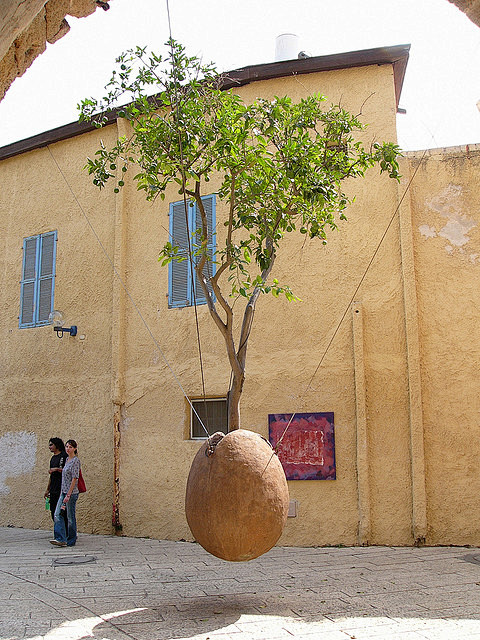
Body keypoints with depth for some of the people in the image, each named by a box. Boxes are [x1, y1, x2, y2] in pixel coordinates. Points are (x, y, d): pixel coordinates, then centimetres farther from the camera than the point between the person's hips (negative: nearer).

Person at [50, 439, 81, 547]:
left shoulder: (75, 460, -12)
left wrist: (68, 495, -19)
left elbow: (74, 479, -17)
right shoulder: (67, 459, 14)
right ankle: (61, 539, -3)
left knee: (70, 517, 1)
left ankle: (71, 541, 12)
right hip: (64, 492, 8)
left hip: (72, 493, -8)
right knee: (57, 515, -1)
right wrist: (62, 492, 17)